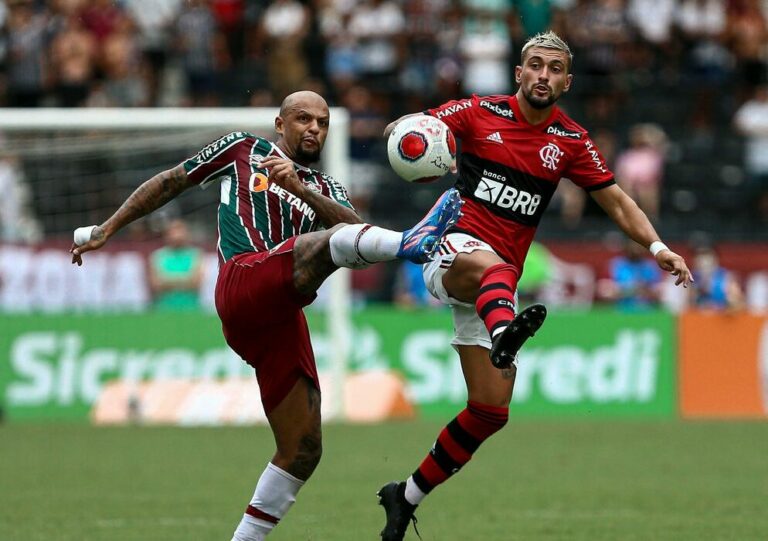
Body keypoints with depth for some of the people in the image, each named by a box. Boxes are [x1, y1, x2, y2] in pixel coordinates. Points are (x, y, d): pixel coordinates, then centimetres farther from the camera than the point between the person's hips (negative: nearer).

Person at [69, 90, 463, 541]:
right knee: (335, 240, -33)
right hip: (245, 280, -6)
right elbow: (171, 183, 31)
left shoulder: (325, 189, 29)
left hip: (283, 317, 6)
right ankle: (410, 243, -65)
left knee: (303, 452, 1)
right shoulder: (242, 149, 23)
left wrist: (300, 188, -10)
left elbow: (354, 225, 6)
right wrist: (107, 229, 31)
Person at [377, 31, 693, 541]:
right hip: (452, 249, -4)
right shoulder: (480, 112, 1)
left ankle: (407, 497, 15)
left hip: (499, 279, 4)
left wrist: (657, 246, -4)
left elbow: (617, 200, 11)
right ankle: (504, 333, -78)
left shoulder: (570, 141, 8)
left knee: (491, 411, -1)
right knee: (494, 267, -42)